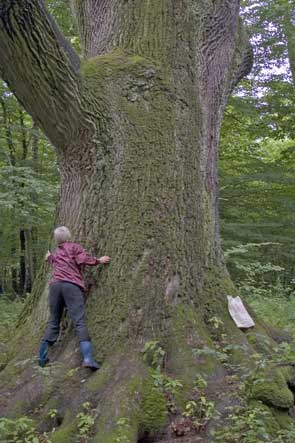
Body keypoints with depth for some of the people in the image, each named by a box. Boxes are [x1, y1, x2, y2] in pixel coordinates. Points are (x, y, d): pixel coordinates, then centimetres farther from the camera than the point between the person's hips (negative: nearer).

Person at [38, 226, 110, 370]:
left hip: (55, 285, 5)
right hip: (72, 286, -5)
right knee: (79, 322, -13)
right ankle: (87, 358, -26)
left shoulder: (55, 253, 28)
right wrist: (99, 261, 11)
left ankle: (42, 357, 14)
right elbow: (83, 259, -3)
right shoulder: (75, 247, 13)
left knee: (53, 322, 14)